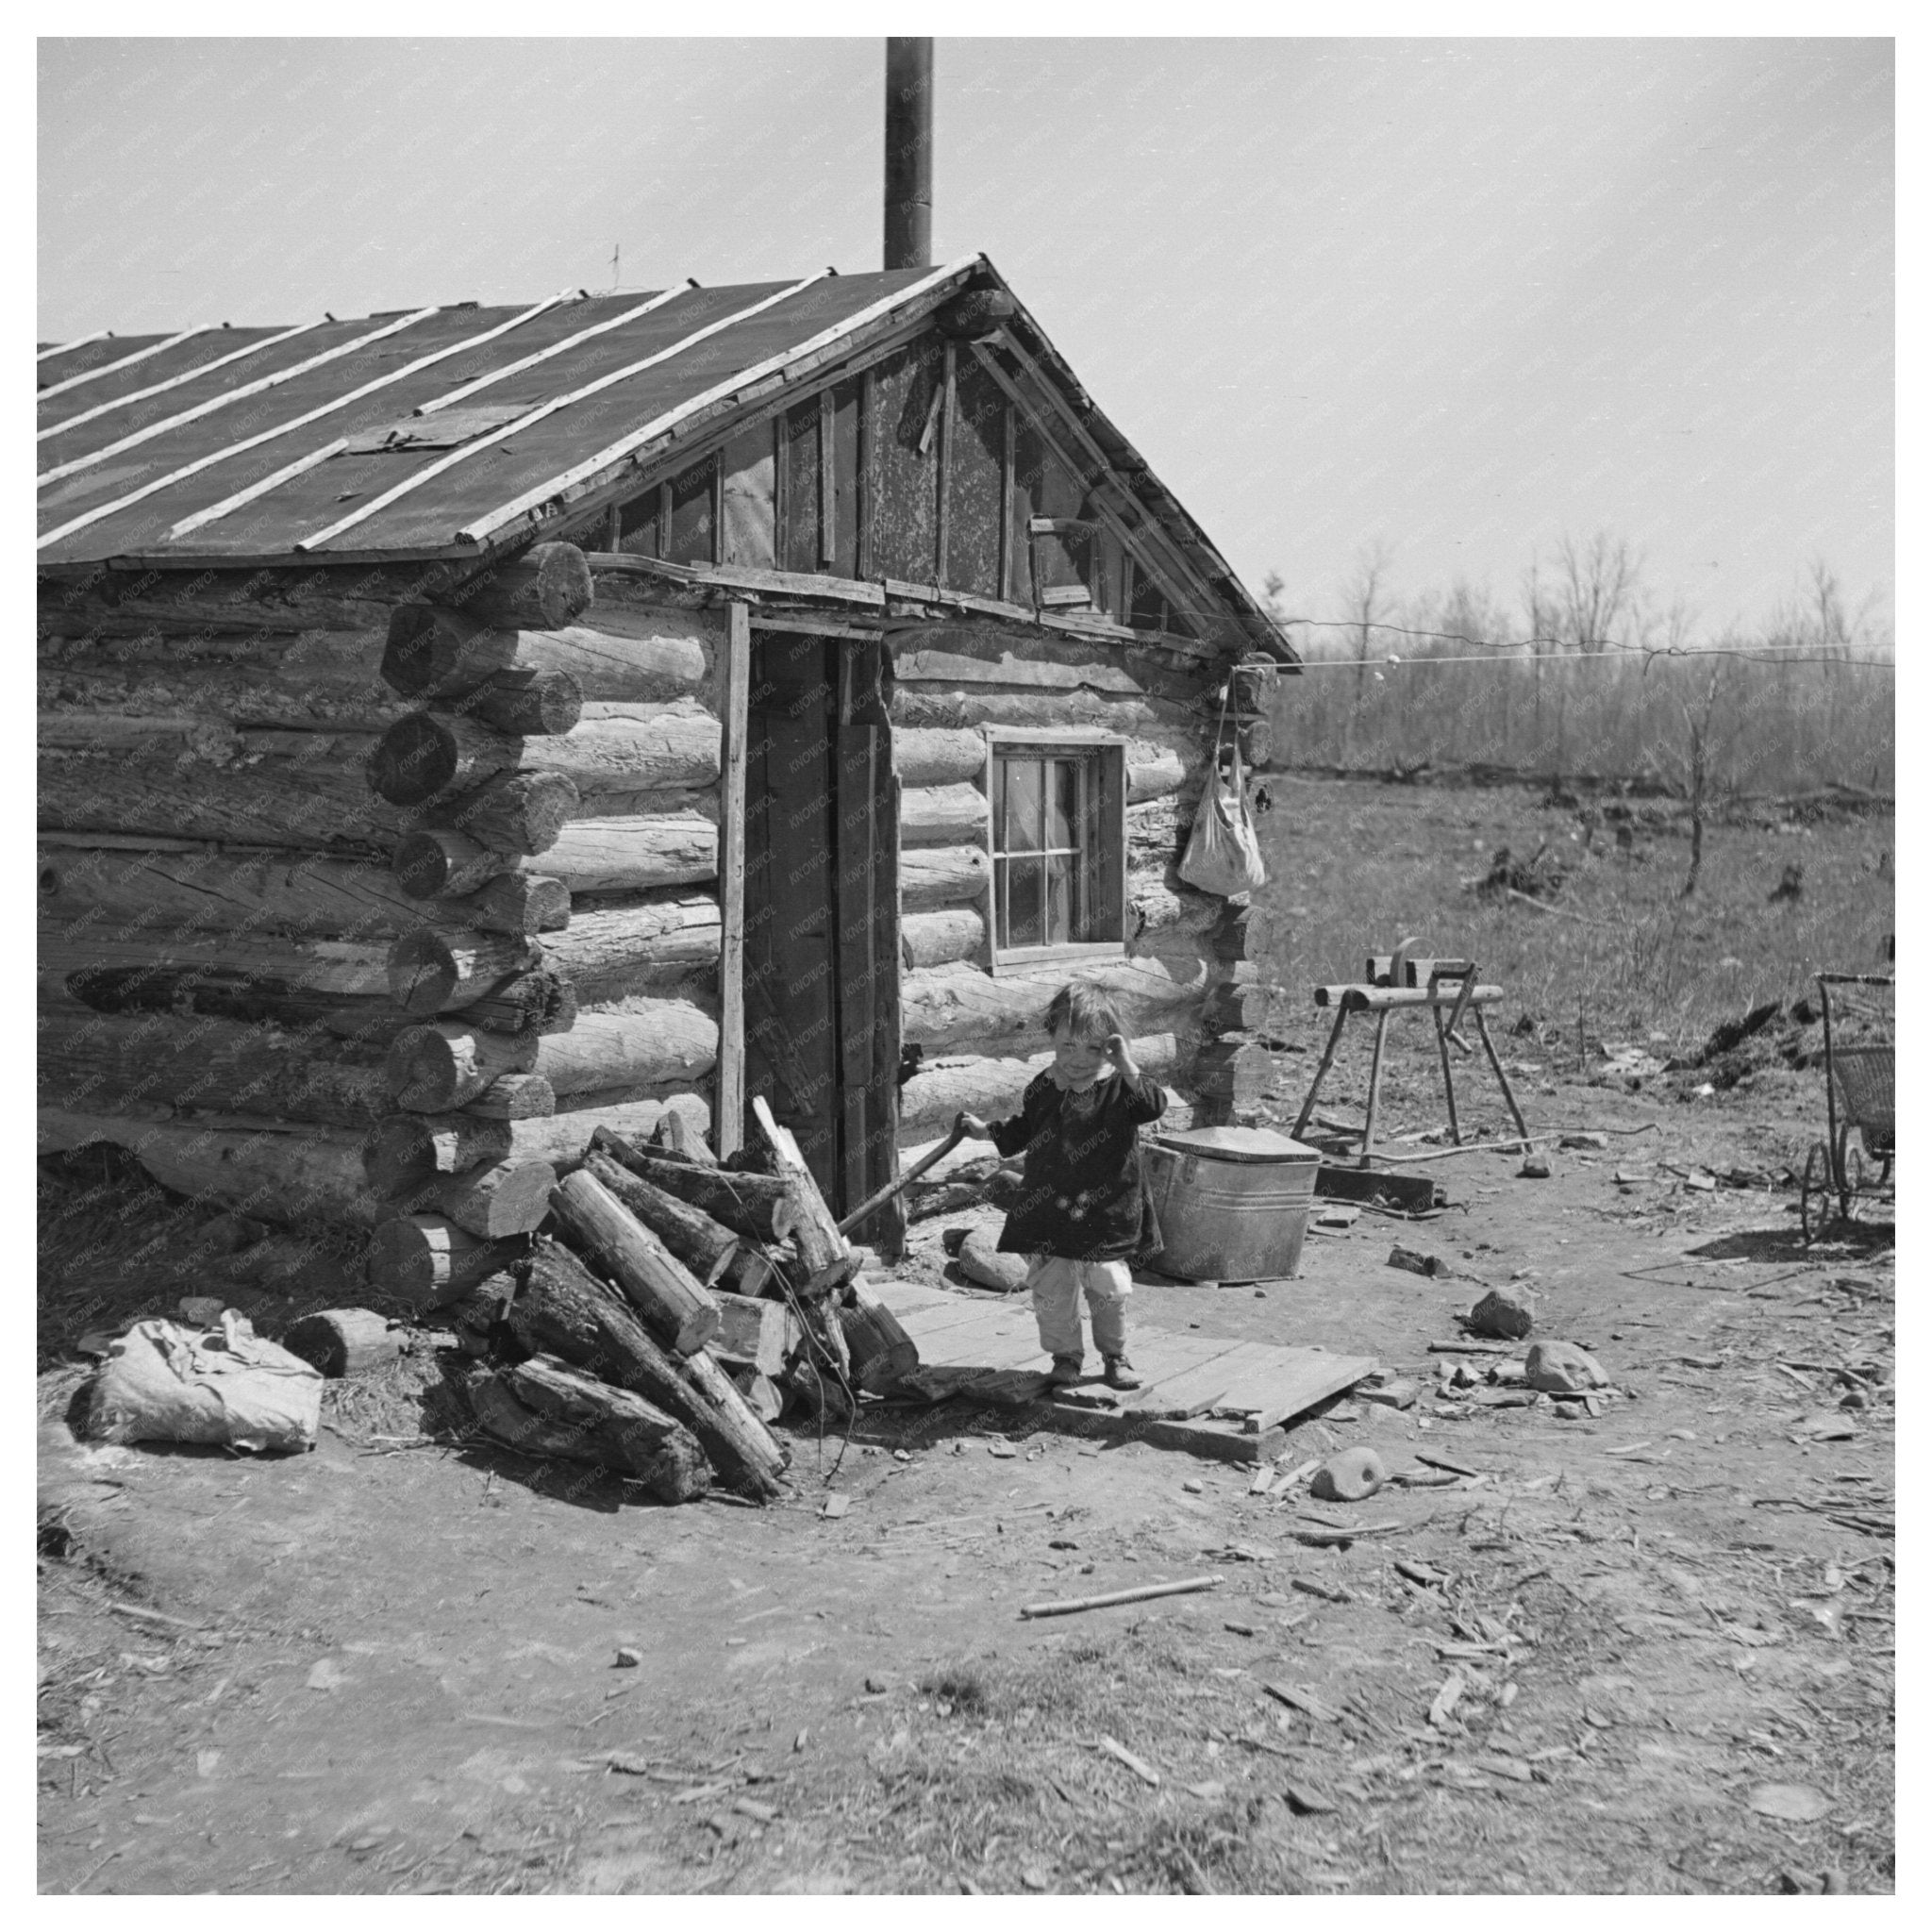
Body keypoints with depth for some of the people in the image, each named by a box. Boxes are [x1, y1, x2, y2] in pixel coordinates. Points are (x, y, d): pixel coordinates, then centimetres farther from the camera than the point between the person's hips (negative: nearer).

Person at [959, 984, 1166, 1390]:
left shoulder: (1120, 1087, -6)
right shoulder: (1044, 1089, 4)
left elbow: (1154, 1105, -25)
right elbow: (1021, 1131, 19)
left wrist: (1127, 1068, -34)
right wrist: (987, 1130, 11)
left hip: (1105, 1214, -2)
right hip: (1047, 1212, 3)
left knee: (1109, 1289, 7)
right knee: (1052, 1291, 6)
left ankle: (1115, 1356, 27)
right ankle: (1066, 1357, 23)